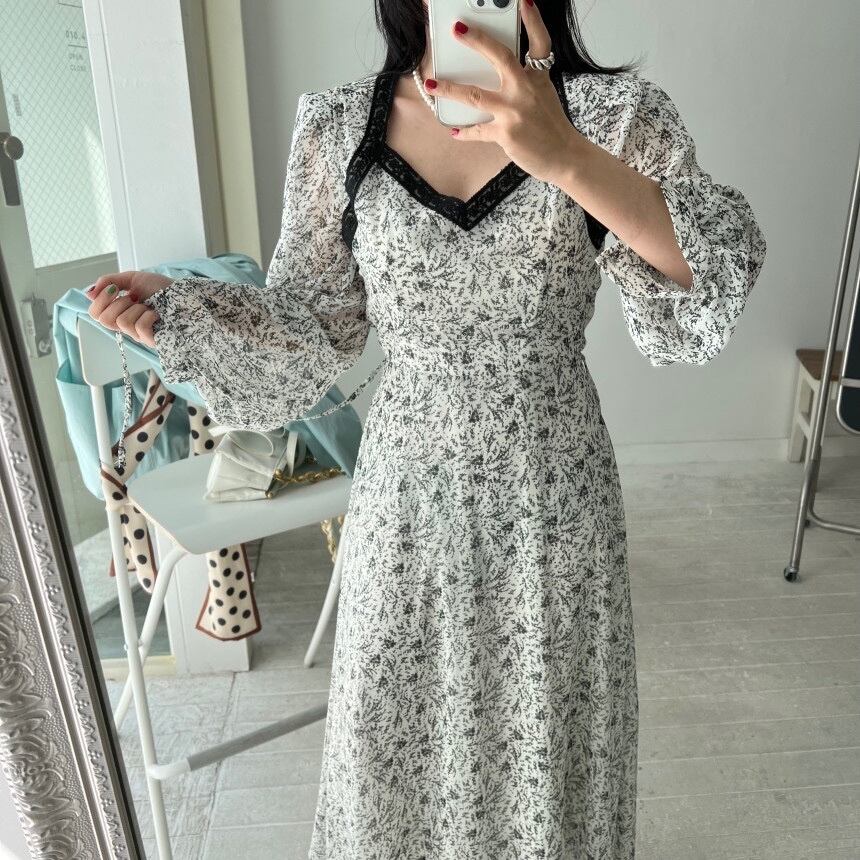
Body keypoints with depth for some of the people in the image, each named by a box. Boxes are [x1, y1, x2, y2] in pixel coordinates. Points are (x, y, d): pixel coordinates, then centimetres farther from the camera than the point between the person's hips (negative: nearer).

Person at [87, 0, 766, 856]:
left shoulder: (614, 114, -8)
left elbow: (720, 270, -23)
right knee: (396, 733, 20)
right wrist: (176, 309, -12)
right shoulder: (337, 128, -4)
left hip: (550, 496, 0)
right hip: (407, 497, 1)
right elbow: (314, 324, 4)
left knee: (545, 739, 19)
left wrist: (565, 156, -36)